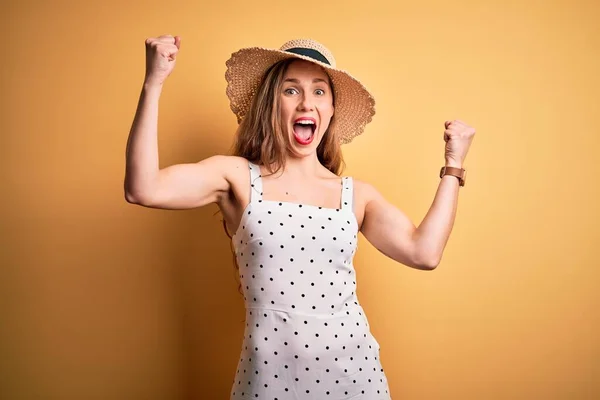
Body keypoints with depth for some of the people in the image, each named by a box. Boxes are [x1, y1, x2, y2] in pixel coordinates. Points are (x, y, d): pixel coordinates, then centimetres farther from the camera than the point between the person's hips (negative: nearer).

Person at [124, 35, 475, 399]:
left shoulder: (357, 194, 4)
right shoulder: (237, 177, -3)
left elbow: (424, 253, -5)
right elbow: (144, 189, -16)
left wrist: (453, 165, 2)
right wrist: (154, 83, -18)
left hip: (353, 370, 2)